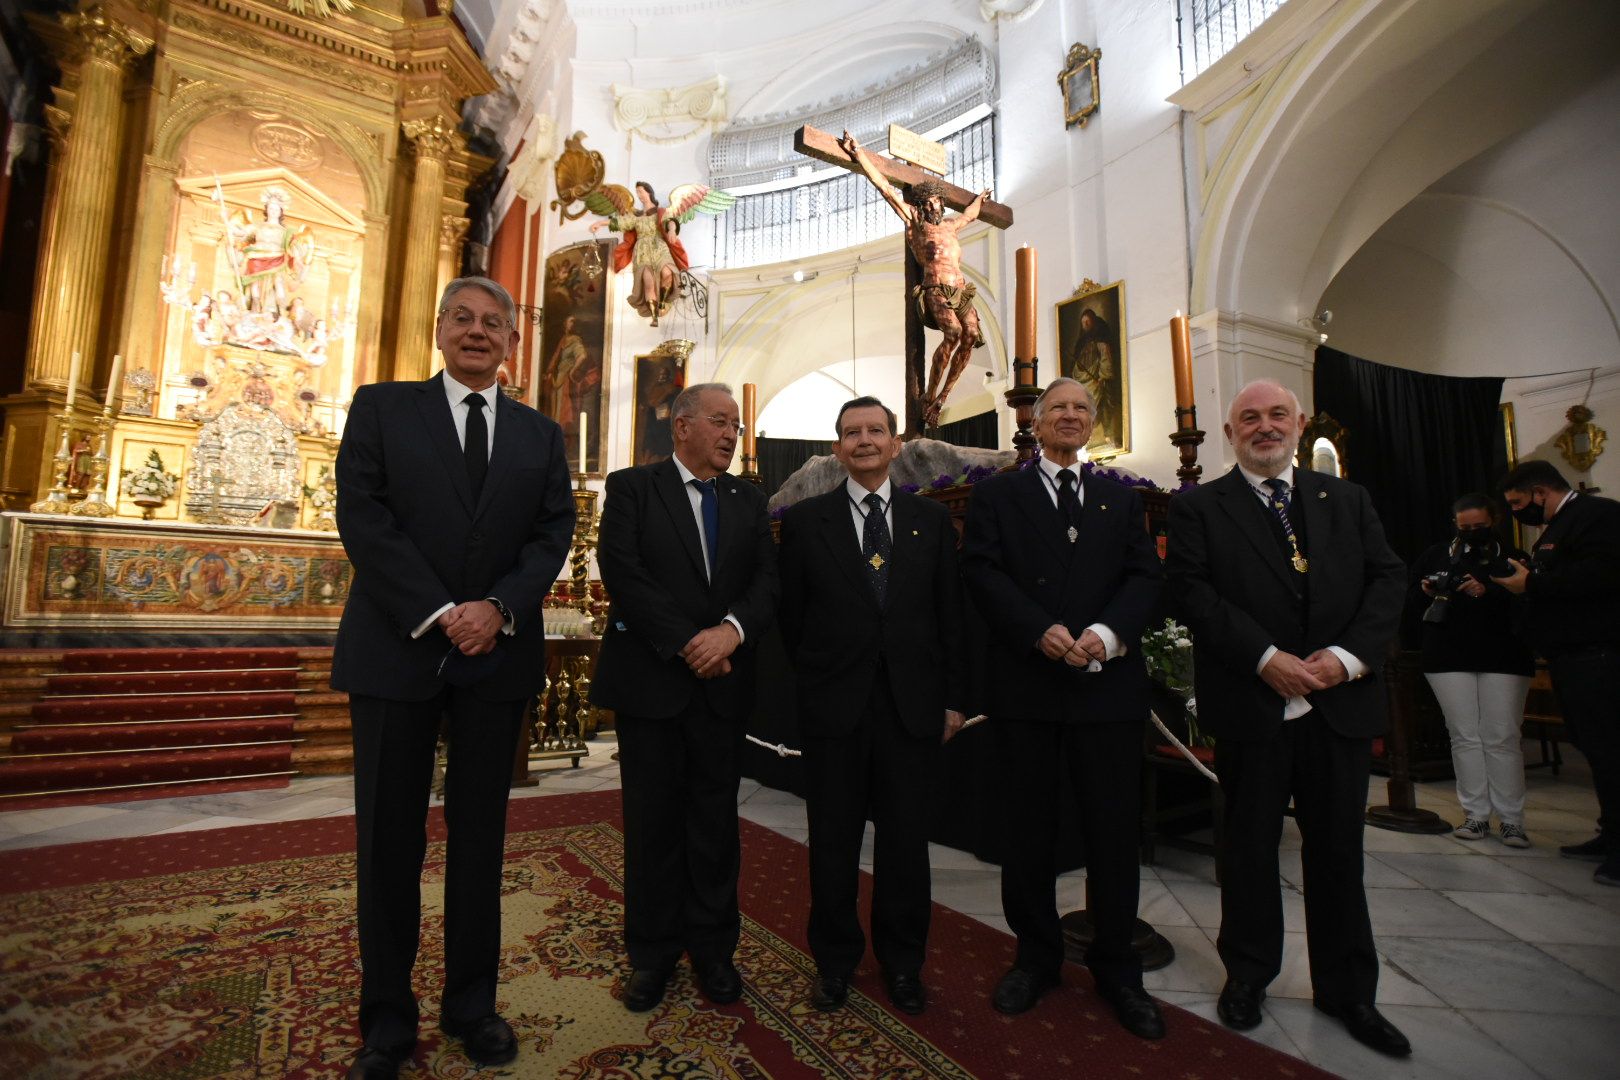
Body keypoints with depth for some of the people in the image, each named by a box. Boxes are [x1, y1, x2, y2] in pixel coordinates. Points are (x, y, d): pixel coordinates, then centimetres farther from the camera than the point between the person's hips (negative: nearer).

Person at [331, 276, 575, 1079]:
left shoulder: (540, 435, 11)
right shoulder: (382, 408, 6)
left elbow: (555, 530, 2)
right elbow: (362, 516, -6)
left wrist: (497, 607, -14)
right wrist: (439, 614, -14)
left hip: (497, 653, 2)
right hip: (397, 649, -1)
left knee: (481, 835, 11)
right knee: (389, 839, 8)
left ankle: (471, 1004, 27)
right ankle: (387, 1015, 26)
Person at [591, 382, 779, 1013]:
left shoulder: (749, 502, 11)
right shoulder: (632, 487, 1)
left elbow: (767, 579, 1)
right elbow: (620, 569, -11)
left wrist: (733, 628, -18)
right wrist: (686, 641, -16)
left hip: (724, 683, 3)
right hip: (650, 679, -3)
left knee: (716, 822, 12)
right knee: (652, 822, 9)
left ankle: (712, 948, 29)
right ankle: (653, 953, 28)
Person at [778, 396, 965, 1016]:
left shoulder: (932, 520, 6)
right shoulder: (804, 522, 2)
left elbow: (950, 614, 6)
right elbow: (792, 616, 6)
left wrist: (951, 697, 3)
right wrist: (817, 675, 6)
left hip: (913, 705, 1)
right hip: (834, 707, -1)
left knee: (906, 838, 12)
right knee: (833, 840, 11)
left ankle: (902, 962, 33)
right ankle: (835, 960, 33)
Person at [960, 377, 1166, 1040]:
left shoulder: (1122, 500, 14)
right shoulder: (997, 495, 7)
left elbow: (1144, 576, 4)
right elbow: (982, 572, -5)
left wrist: (1108, 631, -15)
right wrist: (1040, 631, -17)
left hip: (1109, 684, 2)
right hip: (1025, 686, -1)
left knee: (1115, 830, 9)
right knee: (1028, 829, 10)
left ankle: (1117, 966, 29)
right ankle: (1036, 955, 29)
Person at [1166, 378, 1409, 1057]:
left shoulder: (1347, 500, 12)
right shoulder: (1198, 508, 0)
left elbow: (1388, 579, 4)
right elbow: (1192, 592, -10)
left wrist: (1350, 655, -11)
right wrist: (1265, 658, -18)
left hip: (1340, 702, 3)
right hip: (1250, 705, -3)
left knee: (1338, 848, 13)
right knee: (1250, 846, 10)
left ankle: (1346, 989, 32)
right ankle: (1247, 974, 29)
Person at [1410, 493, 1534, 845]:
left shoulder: (1513, 558, 5)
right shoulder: (1435, 555, 12)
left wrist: (1487, 593, -22)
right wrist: (1425, 592, -9)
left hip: (1503, 658, -1)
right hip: (1447, 658, 2)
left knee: (1502, 739, -1)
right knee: (1464, 737, 4)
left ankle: (1512, 820, 8)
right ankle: (1476, 816, 11)